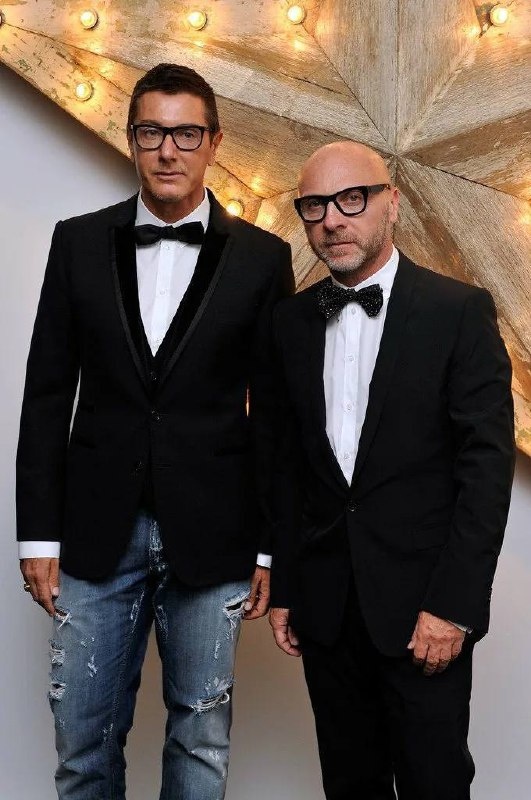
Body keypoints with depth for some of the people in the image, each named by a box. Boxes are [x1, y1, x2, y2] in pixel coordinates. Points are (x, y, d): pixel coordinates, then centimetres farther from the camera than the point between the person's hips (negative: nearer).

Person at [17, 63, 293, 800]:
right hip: (98, 531, 1)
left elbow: (275, 411, 2)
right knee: (84, 739, 9)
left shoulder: (261, 257, 1)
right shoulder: (79, 242, 4)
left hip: (211, 537, -1)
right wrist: (39, 533, 1)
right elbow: (47, 393, 4)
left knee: (201, 738, 11)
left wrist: (272, 545, 1)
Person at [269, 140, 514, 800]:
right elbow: (287, 463, 10)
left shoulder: (458, 311, -7)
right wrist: (281, 588, 7)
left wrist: (454, 603, -14)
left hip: (423, 605, -4)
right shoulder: (291, 322, 7)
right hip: (325, 604, 4)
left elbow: (487, 462, -10)